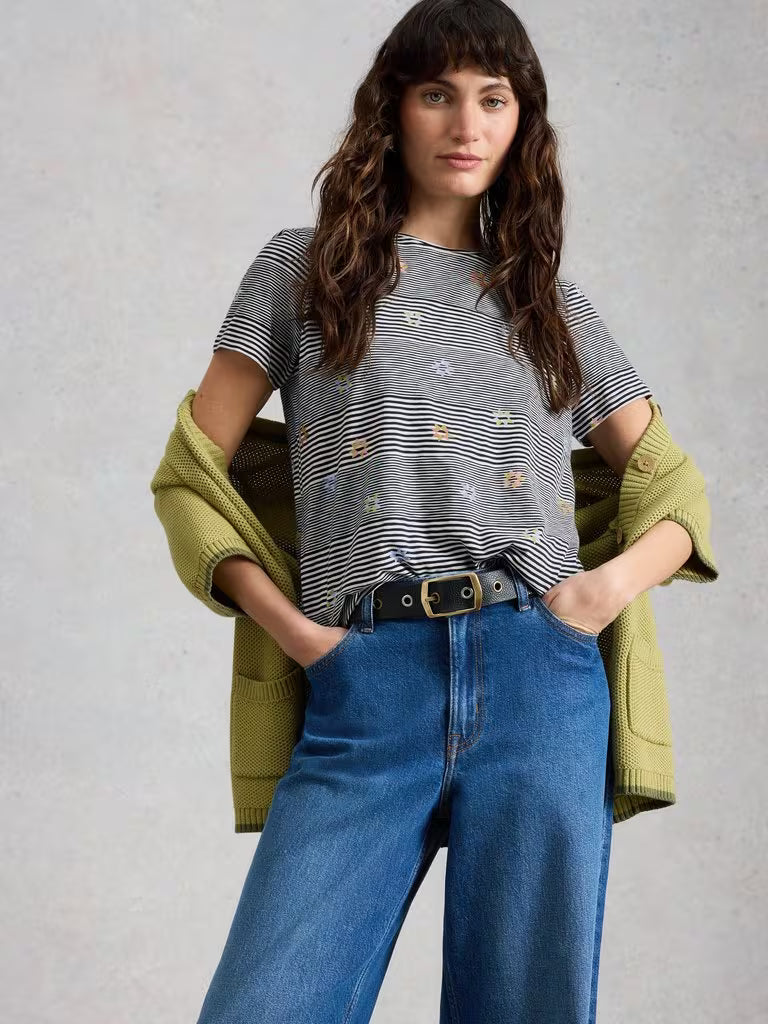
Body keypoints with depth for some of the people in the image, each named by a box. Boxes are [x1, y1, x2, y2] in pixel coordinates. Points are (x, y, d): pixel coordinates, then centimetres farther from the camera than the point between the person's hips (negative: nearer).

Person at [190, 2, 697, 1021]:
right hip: (365, 691, -1)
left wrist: (622, 578, -1)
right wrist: (285, 622, -4)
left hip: (542, 682, 2)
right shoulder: (305, 266, 12)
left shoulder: (554, 304, 18)